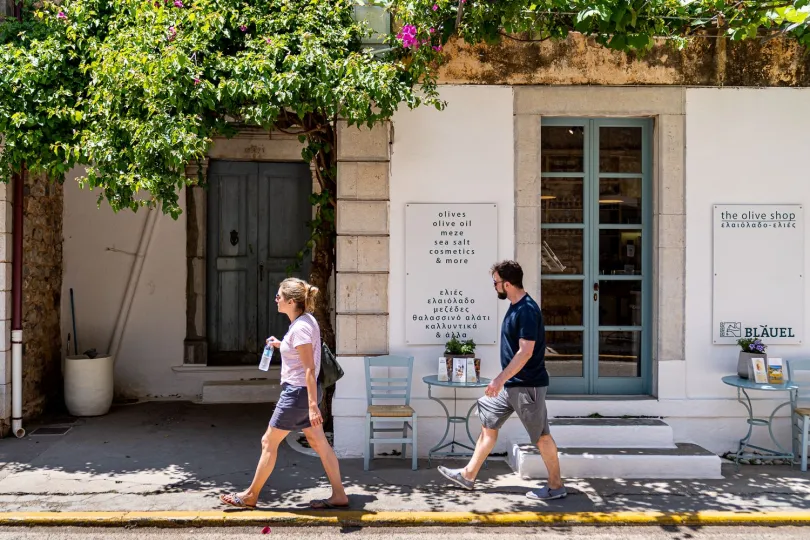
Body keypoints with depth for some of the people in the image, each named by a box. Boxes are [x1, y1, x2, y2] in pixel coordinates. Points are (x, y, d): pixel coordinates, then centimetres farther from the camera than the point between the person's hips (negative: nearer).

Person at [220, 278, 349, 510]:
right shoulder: (306, 321, 8)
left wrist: (313, 406, -25)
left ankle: (251, 495, 20)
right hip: (302, 392, 10)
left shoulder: (300, 327, -21)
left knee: (269, 442, 5)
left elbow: (310, 369, -24)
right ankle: (339, 495, 15)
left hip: (298, 393, -10)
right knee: (319, 443, 11)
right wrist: (281, 345, 15)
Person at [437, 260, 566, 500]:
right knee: (488, 423, 13)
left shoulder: (527, 310, -21)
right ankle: (468, 475, 22)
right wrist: (502, 380, 22)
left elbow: (526, 352, -26)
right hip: (511, 384, 10)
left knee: (541, 435, 2)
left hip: (527, 385, -10)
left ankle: (556, 486, 17)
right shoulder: (515, 307, 9)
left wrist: (500, 379, -25)